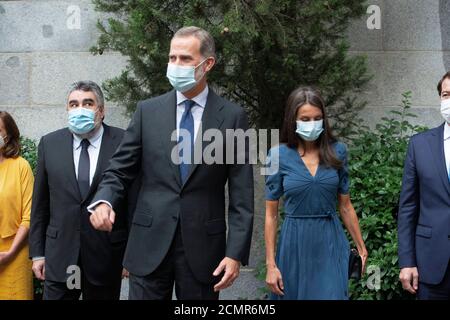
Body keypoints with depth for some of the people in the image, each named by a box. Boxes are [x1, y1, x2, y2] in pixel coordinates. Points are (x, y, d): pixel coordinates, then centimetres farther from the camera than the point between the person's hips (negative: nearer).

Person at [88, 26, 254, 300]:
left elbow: (241, 195, -3)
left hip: (203, 246, -1)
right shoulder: (148, 110, 4)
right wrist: (103, 201, -16)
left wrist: (236, 253, -9)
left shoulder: (232, 116, -1)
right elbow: (120, 170, 5)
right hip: (150, 244, 1)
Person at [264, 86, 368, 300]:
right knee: (293, 294, 11)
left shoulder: (337, 152, 0)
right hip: (295, 245, -1)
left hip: (331, 243, 1)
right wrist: (271, 264, -4)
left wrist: (361, 247, 11)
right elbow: (271, 214, -2)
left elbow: (345, 206, 9)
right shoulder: (279, 155, -5)